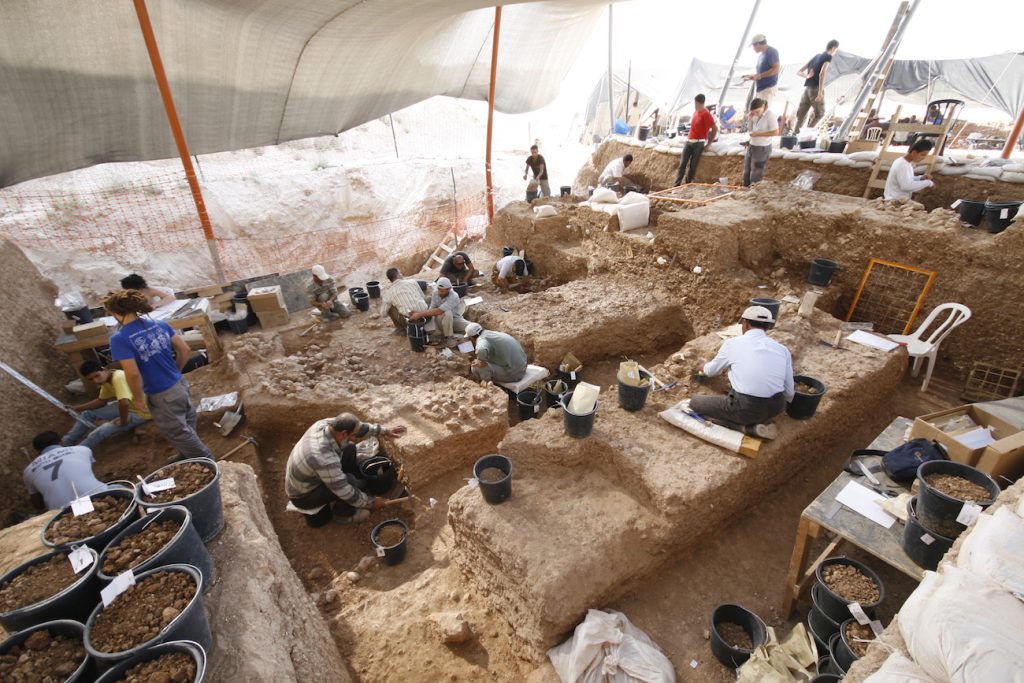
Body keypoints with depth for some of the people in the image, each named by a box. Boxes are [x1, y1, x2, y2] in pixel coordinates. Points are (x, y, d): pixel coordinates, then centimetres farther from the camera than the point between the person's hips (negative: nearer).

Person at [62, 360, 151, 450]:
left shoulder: (118, 378, -29)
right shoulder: (106, 379, 2)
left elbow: (124, 403, -41)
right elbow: (101, 401, 19)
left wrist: (123, 422, -24)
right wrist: (77, 408, 10)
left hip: (140, 412, -10)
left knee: (100, 432, -16)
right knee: (88, 412, 16)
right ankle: (67, 442, 29)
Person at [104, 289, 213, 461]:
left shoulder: (119, 339, -19)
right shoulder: (160, 324, -2)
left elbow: (133, 374, -22)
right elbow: (184, 350, 3)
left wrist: (138, 399, -6)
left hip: (162, 396, -7)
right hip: (180, 385, 7)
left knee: (179, 433, 13)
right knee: (187, 426, 25)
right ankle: (188, 457, 46)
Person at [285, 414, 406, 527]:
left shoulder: (329, 424, -20)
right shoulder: (325, 459, -40)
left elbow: (359, 426, -1)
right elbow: (346, 492, -30)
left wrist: (385, 430, 1)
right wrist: (372, 502, -16)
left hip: (308, 475, 8)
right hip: (303, 496, -8)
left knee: (349, 449, -1)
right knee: (350, 481, -26)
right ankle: (342, 514, 4)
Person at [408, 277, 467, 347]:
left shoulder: (453, 297, -28)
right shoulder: (435, 293, -11)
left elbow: (438, 311, -38)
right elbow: (431, 310, -13)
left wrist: (420, 314, -40)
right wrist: (418, 313, -31)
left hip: (455, 319, -2)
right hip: (440, 320, 2)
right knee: (447, 313, -35)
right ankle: (449, 337, -15)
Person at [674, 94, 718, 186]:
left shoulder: (706, 114, -11)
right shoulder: (695, 112, 12)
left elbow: (715, 128, -11)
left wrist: (709, 143, -8)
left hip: (698, 143, -7)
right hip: (689, 141, 7)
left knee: (693, 166, -3)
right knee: (682, 164, -3)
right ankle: (676, 185, -6)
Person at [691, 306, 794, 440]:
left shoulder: (732, 343, -2)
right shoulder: (782, 349, 7)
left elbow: (711, 370, 16)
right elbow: (789, 393, 11)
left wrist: (702, 368, 40)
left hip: (745, 408, -6)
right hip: (775, 408, 6)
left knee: (695, 403, 11)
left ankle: (748, 427, -1)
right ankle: (760, 420, 11)